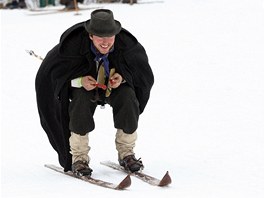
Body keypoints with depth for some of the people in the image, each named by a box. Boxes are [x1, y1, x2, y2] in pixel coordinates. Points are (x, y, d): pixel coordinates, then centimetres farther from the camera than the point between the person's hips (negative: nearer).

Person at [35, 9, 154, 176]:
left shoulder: (126, 44, -24)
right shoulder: (75, 44, -30)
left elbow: (144, 73, -7)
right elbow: (49, 73, -20)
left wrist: (123, 77, -28)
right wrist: (80, 80, -34)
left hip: (115, 84, 2)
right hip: (83, 86, -2)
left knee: (128, 97, -27)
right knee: (81, 101, -32)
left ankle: (126, 153, -10)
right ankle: (79, 157, -19)